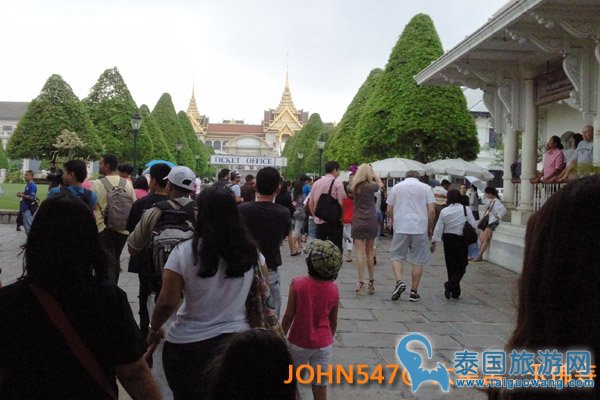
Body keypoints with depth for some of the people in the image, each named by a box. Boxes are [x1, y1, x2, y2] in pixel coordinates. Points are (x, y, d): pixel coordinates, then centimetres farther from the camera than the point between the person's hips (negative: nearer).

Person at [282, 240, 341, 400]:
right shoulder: (333, 289, -8)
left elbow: (289, 316, -13)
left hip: (298, 344, -2)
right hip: (324, 345, 2)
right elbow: (333, 321, 2)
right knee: (320, 386, 11)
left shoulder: (298, 283, -18)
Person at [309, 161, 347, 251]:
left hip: (319, 221, 5)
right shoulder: (337, 184, -8)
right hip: (334, 221, -5)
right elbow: (341, 203, -12)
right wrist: (341, 217, 1)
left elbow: (310, 203, 11)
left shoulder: (316, 183, 9)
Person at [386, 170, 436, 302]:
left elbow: (389, 210, 7)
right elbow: (431, 210, -3)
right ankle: (414, 292, 9)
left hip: (401, 228, 0)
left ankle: (399, 281, -10)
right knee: (419, 260, 7)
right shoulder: (425, 187, 6)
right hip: (420, 228, 0)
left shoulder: (396, 187, 9)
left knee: (397, 256, 13)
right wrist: (430, 227, 8)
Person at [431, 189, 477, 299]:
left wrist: (433, 242, 5)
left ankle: (455, 292, 17)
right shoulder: (466, 209, -6)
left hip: (448, 240, 2)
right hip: (462, 240, -2)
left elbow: (438, 228, -2)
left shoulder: (444, 211, -4)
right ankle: (450, 285, -15)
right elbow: (473, 225, -5)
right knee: (461, 265, 6)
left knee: (451, 266, 12)